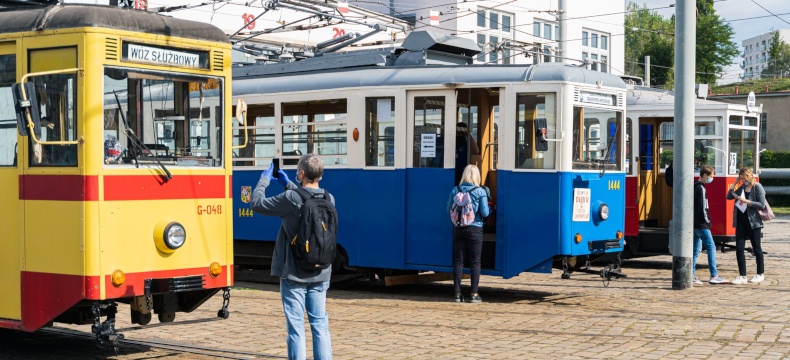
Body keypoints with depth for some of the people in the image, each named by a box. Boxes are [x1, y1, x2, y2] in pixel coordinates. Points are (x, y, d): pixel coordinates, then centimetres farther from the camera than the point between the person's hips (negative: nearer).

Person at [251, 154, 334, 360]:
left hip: (294, 274, -5)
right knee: (320, 324, 9)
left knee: (296, 326, 0)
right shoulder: (329, 199, 1)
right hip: (320, 274, 5)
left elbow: (256, 204, -6)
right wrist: (287, 184, 26)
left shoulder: (290, 199, -17)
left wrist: (264, 180, 9)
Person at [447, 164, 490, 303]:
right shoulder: (481, 192, -8)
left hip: (458, 229, 3)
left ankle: (457, 293, 10)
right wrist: (489, 207, 11)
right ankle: (474, 294, 5)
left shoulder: (455, 190, 1)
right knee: (475, 262, 5)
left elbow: (449, 210, 4)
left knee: (458, 261, 8)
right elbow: (485, 213, -10)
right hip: (475, 229, -3)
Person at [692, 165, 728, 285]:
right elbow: (702, 207, -19)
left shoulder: (695, 187, 15)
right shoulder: (701, 188, -14)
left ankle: (691, 275, 10)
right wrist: (707, 221, -9)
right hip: (701, 224, -10)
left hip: (695, 224, 10)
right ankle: (714, 276, -5)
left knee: (696, 248, 10)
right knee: (711, 247, -6)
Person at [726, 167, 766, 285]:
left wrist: (747, 201, -20)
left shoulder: (757, 187, -8)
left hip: (753, 221, -6)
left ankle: (760, 274, 21)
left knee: (756, 248, 7)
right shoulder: (741, 187, 10)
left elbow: (762, 205, -13)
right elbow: (729, 197, 11)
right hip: (741, 221, 6)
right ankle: (742, 276, 3)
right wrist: (734, 184, 2)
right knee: (739, 248, 0)